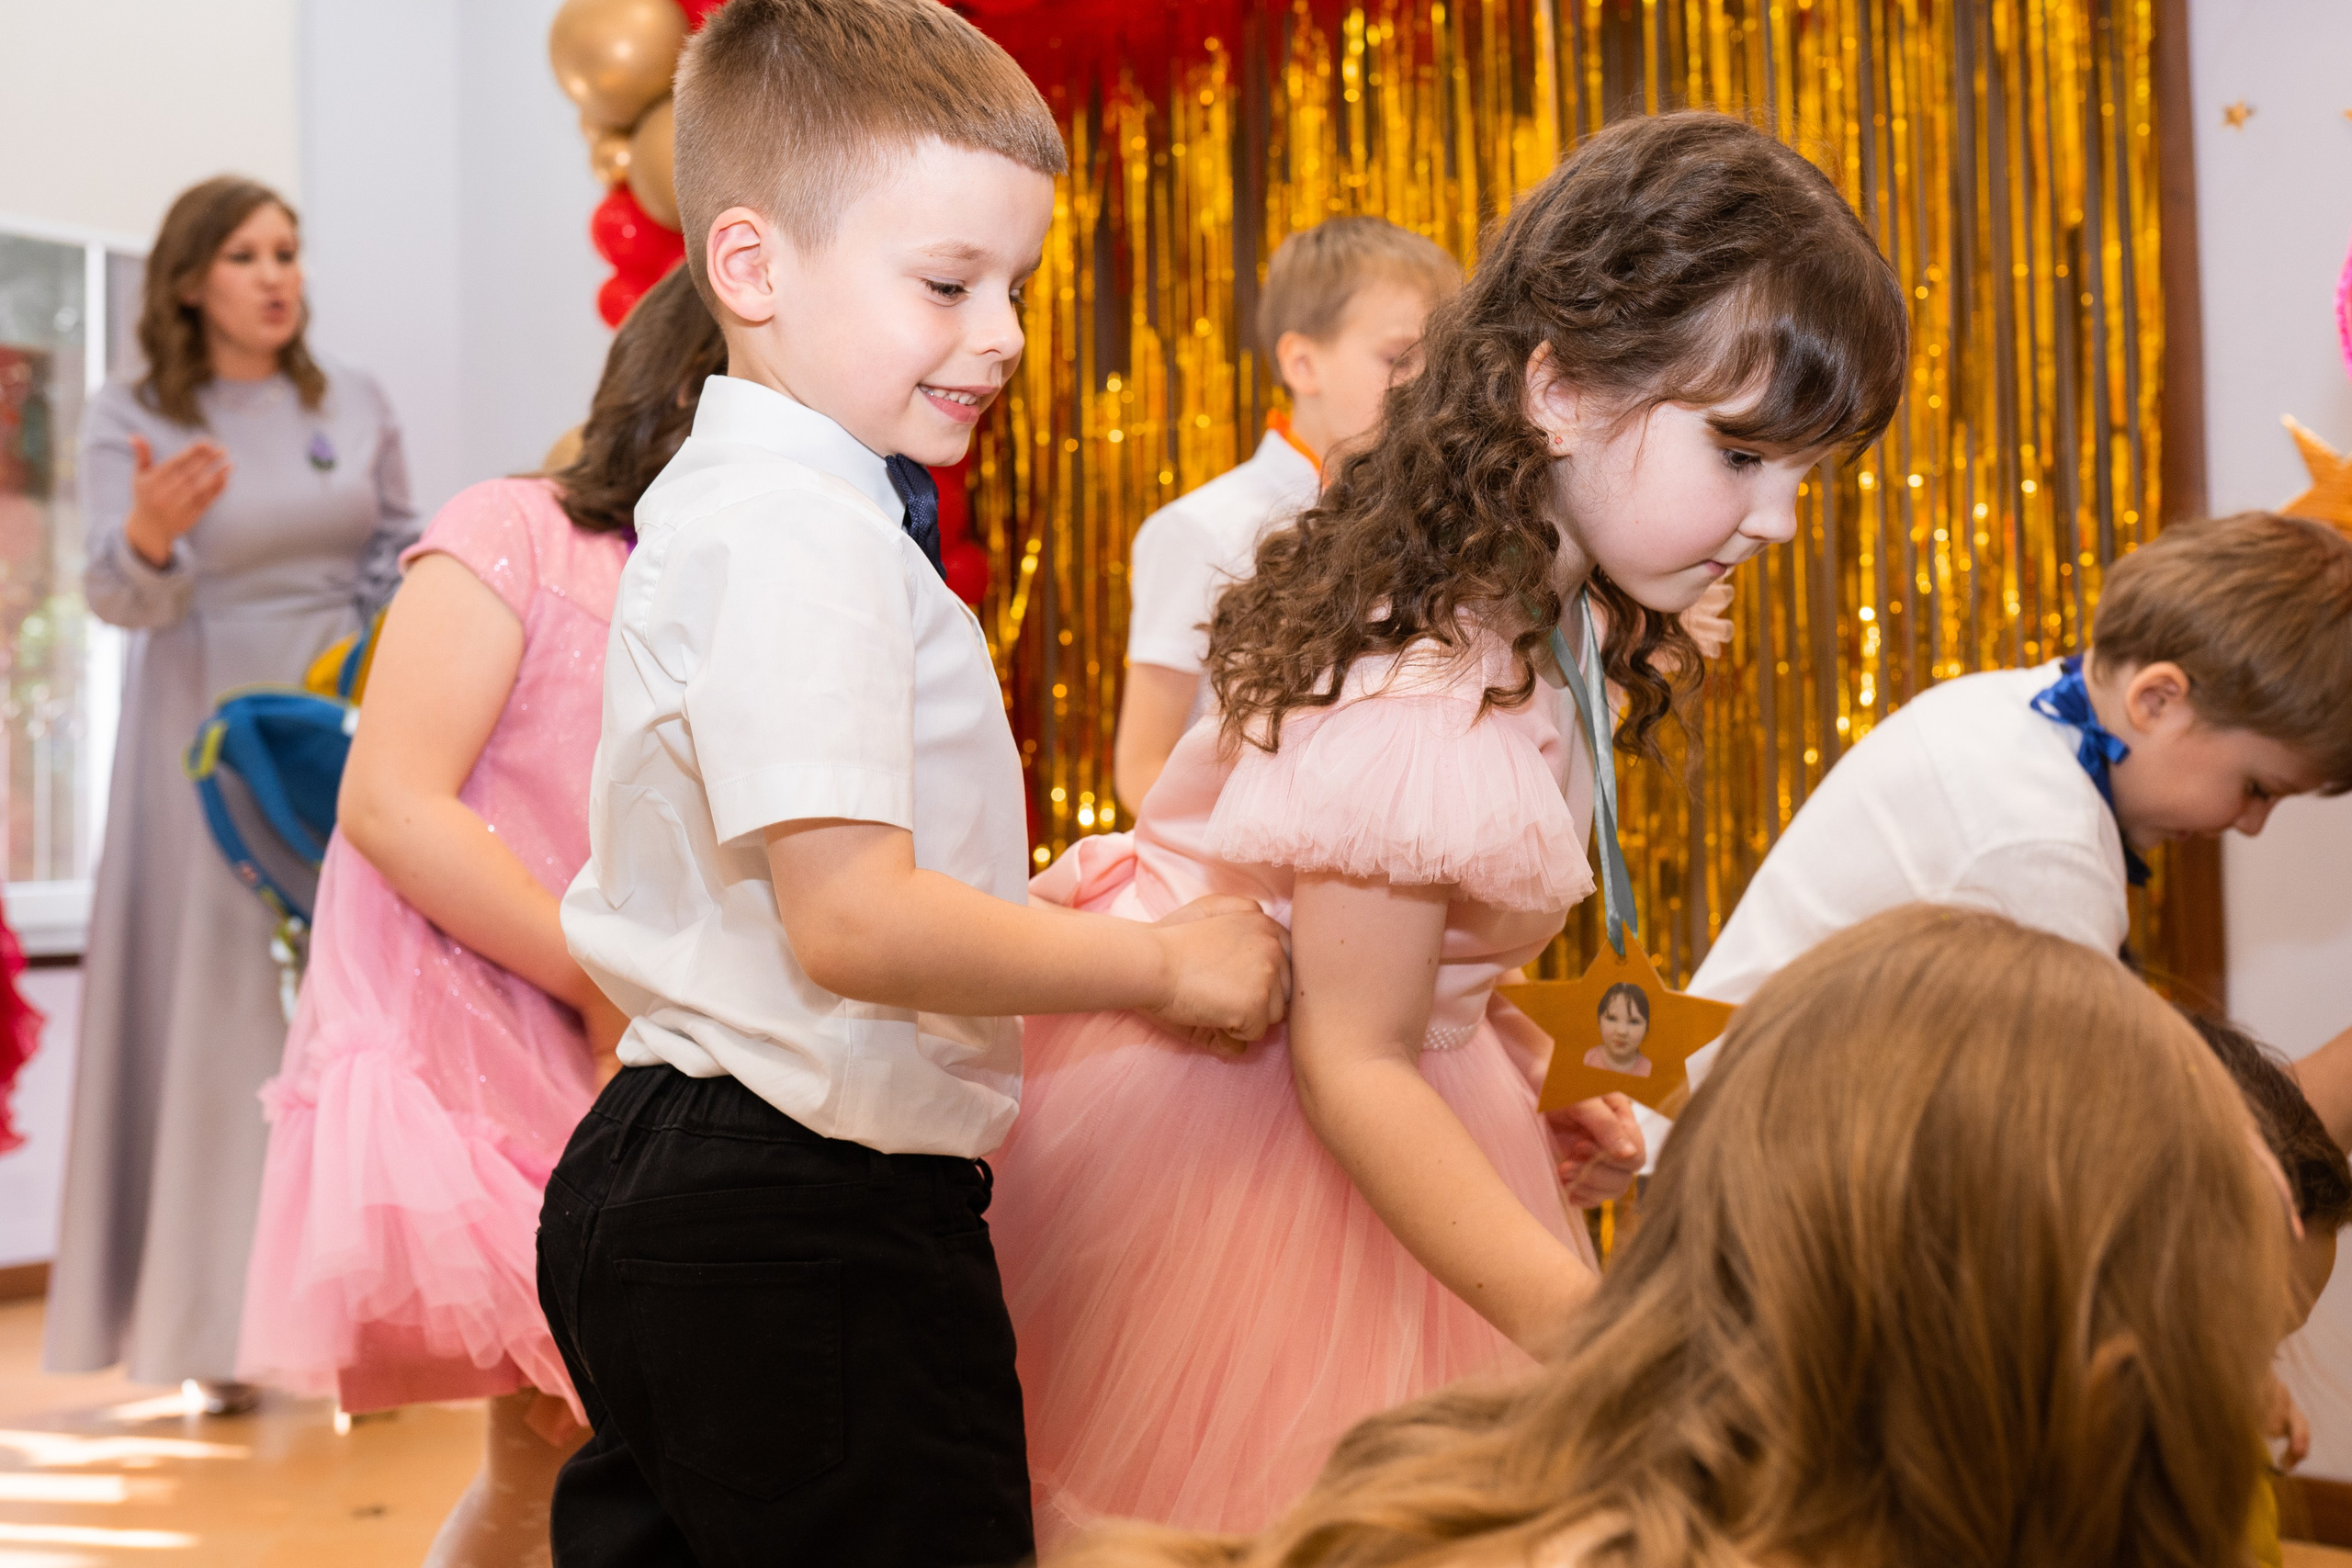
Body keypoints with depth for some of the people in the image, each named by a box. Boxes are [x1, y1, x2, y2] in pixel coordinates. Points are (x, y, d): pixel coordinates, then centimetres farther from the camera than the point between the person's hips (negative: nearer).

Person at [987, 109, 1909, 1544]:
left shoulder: (1514, 629, 2)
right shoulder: (1427, 695, -30)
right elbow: (1352, 1061, -27)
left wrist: (1524, 1076, 4)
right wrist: (1574, 1316, -32)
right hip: (1214, 1104, -9)